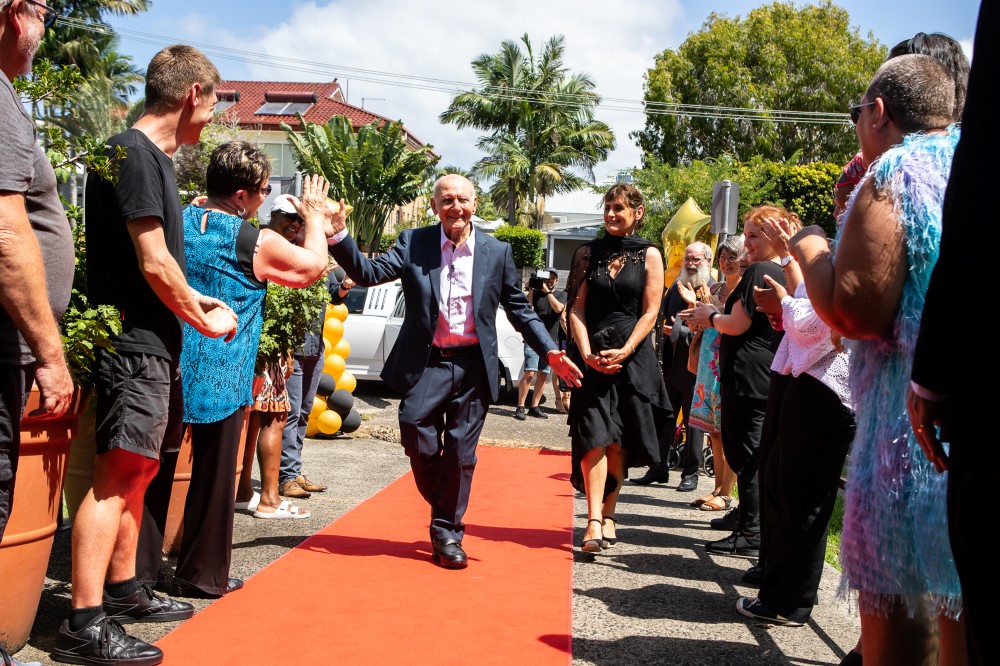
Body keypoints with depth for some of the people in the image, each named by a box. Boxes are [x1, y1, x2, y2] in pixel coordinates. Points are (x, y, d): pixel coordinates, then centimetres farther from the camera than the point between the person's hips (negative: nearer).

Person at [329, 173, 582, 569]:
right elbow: (369, 273, -8)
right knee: (420, 445, -1)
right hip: (426, 363, 0)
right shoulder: (413, 243, 2)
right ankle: (445, 512, 27)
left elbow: (520, 310, 9)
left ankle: (448, 531, 21)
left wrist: (549, 351, -1)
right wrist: (338, 235, -22)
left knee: (460, 451, 5)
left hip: (472, 367, 0)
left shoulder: (497, 252, 4)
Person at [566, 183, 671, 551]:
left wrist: (624, 352, -14)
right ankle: (594, 521, -14)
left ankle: (608, 515, 16)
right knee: (594, 436, -11)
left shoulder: (649, 255, 5)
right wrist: (586, 352, -12)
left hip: (632, 356, 0)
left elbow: (650, 312, -1)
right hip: (593, 358, 0)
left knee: (620, 441, 4)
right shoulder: (589, 253, 8)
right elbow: (577, 308, 2)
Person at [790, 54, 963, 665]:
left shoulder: (893, 174, -8)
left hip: (919, 432, -6)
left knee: (892, 609, 6)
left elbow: (855, 311, -18)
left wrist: (810, 248, 1)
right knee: (966, 615, 12)